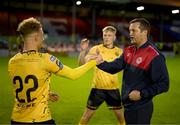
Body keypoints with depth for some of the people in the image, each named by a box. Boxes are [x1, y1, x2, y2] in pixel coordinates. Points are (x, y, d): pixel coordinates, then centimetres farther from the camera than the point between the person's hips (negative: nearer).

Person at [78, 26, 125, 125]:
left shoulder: (118, 51, 2)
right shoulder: (96, 49, -5)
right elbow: (82, 63, -13)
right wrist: (83, 50, -28)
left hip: (113, 88, 2)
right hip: (98, 88, -2)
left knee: (121, 116, 13)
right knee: (87, 115, 4)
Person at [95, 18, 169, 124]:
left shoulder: (155, 56, -18)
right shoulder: (128, 51, 7)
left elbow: (163, 84, -18)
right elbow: (114, 67, 2)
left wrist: (142, 94, -22)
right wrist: (101, 63, -16)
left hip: (141, 108, -8)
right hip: (128, 105, 8)